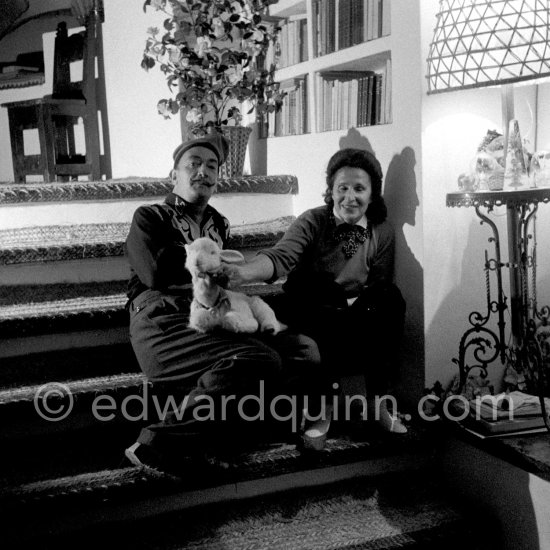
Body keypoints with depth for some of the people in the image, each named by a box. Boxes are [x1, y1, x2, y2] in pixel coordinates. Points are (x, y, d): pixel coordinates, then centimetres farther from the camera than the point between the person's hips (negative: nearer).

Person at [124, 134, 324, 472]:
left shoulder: (220, 225, 29)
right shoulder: (150, 218, 13)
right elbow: (155, 274, -5)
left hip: (215, 322, 6)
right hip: (163, 320, -6)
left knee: (304, 351, -17)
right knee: (262, 361, -31)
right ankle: (159, 443, -25)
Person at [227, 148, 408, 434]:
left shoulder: (382, 232, 2)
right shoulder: (313, 221, -8)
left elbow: (379, 287, 0)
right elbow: (281, 256, -26)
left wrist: (352, 306, -21)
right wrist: (244, 272, -48)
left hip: (354, 318, 3)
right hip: (307, 317, -2)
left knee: (391, 297, -25)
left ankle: (378, 400, -19)